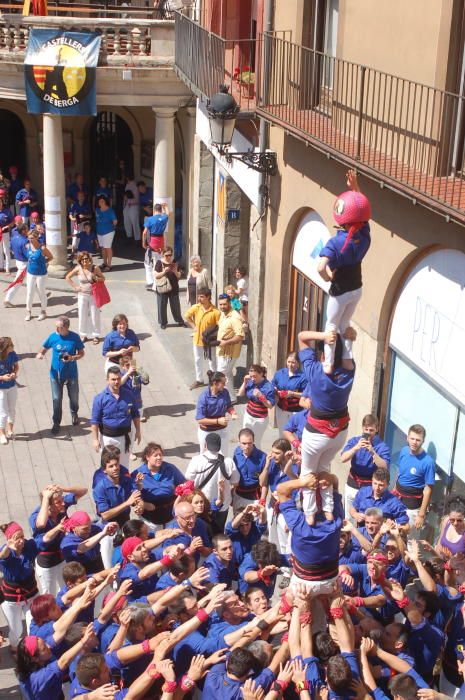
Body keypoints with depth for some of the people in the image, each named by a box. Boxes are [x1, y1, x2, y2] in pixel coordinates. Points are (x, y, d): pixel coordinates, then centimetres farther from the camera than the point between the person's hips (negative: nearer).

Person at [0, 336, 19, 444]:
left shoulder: (12, 354, -15)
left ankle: (10, 430, 42)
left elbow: (16, 365, 4)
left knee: (12, 410, 20)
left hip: (12, 386, 5)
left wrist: (14, 373, -15)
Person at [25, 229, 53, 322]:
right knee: (29, 293, 8)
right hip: (30, 273, 4)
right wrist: (30, 263, 5)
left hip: (41, 274, -4)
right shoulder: (28, 246, -4)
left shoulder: (42, 248, -18)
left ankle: (43, 312, 26)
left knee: (42, 293, 10)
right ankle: (28, 312, 21)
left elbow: (51, 257, -5)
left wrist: (43, 262, -7)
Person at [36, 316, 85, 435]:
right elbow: (44, 349, 3)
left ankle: (74, 414, 47)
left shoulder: (74, 337, -13)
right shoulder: (53, 337, -10)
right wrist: (40, 354, -20)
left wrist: (72, 358, -23)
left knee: (74, 396, 18)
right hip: (56, 374, 0)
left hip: (71, 373, 0)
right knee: (56, 399, 4)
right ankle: (56, 423, 20)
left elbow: (81, 353, -4)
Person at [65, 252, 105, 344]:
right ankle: (83, 335, 24)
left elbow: (103, 279, 3)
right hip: (82, 295, 1)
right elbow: (67, 277, 6)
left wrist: (96, 278, -18)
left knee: (95, 316, 5)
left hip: (94, 295, -1)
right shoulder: (78, 269, -6)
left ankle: (96, 335, 18)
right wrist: (75, 287, -2)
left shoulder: (95, 268, -8)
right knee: (82, 316, 9)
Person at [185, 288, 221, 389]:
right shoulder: (196, 307, -10)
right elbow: (187, 316, 8)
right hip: (197, 339, 4)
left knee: (212, 361, 13)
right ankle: (199, 380, 36)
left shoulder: (215, 312, -22)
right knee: (198, 361, 18)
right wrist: (193, 326, 1)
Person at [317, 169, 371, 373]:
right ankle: (347, 359, 28)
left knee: (331, 326, 14)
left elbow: (321, 267, -42)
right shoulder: (364, 233, -13)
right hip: (356, 288, 5)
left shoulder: (336, 242, -30)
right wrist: (355, 187, 3)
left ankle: (328, 363, 20)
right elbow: (361, 210, 5)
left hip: (340, 291, -5)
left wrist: (328, 277, -21)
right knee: (345, 324, 24)